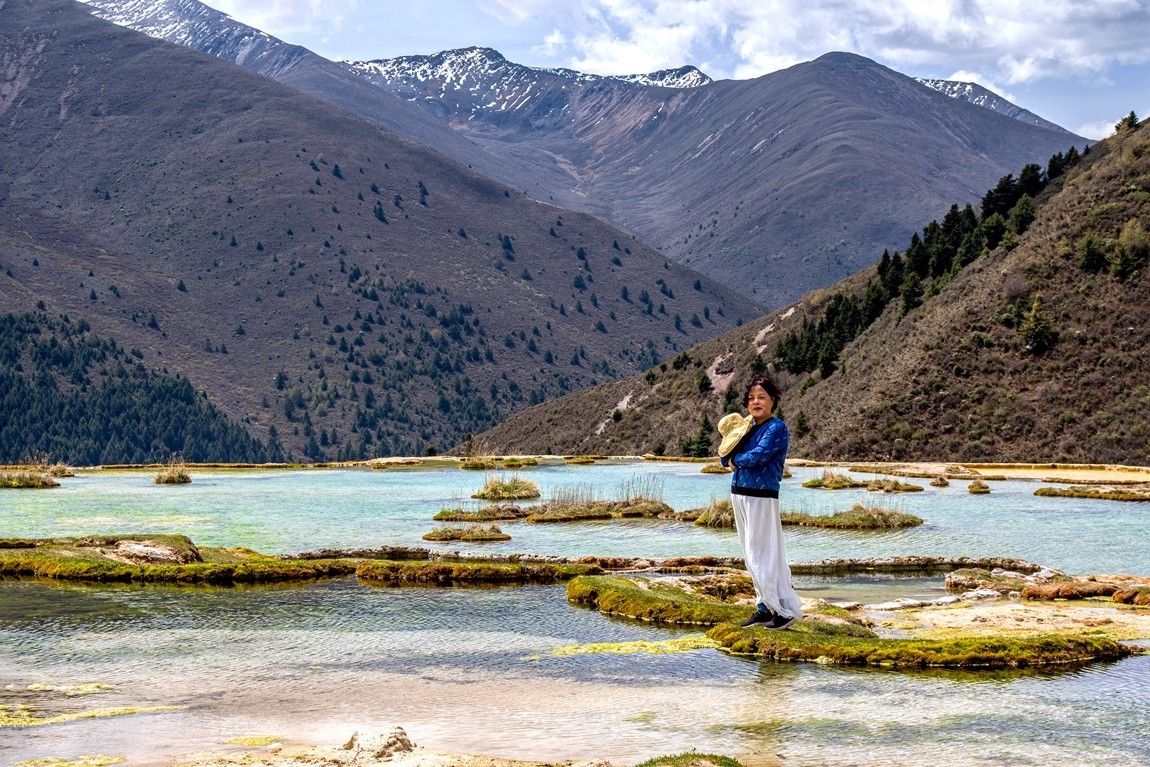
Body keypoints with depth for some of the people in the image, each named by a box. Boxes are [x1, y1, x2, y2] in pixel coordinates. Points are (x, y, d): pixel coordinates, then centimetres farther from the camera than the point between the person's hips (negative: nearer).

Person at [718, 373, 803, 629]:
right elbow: (724, 457, 10)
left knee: (762, 555, -8)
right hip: (738, 493, 8)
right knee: (752, 555, 11)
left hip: (761, 497, -8)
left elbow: (757, 456, -22)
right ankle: (766, 608, 18)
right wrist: (736, 435, -7)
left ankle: (787, 609, -1)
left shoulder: (776, 428, -10)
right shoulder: (746, 426, 14)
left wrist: (736, 460, -4)